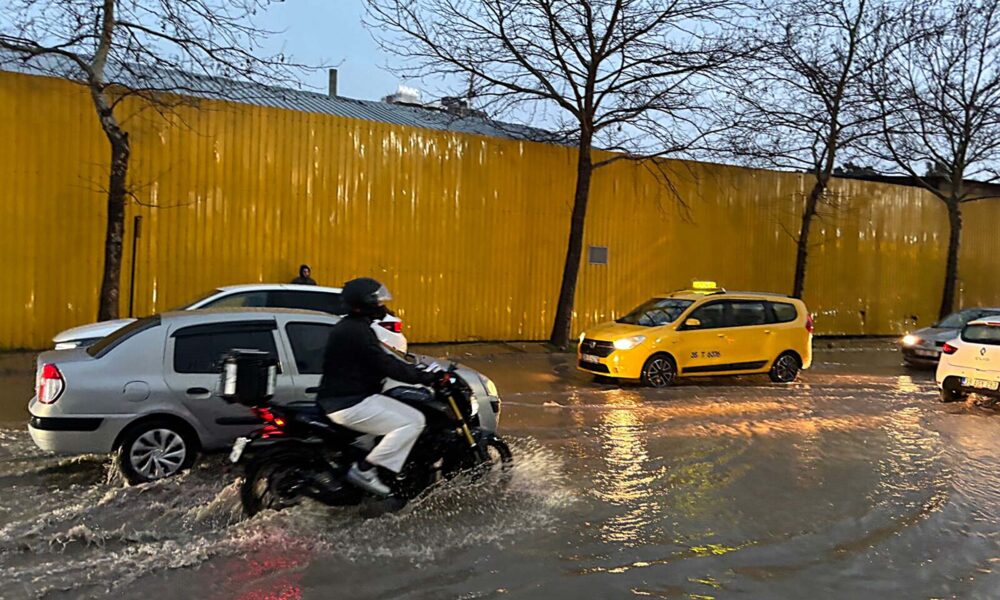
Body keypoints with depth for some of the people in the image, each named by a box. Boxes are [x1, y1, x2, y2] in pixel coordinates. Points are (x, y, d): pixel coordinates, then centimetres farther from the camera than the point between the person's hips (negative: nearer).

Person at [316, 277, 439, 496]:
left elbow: (382, 360, 19)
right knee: (413, 422, -15)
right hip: (350, 404, -11)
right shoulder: (357, 332, -18)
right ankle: (363, 469, -14)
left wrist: (418, 371, 15)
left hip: (341, 398, 11)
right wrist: (422, 376, -14)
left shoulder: (348, 327, 15)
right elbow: (386, 366, -22)